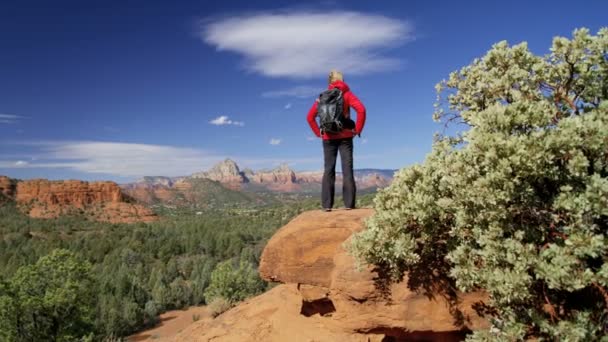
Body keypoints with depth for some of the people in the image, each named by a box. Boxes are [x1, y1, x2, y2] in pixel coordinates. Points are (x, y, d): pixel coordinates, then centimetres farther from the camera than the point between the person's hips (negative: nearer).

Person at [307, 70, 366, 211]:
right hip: (345, 136, -2)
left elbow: (310, 117, 6)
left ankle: (327, 205, 0)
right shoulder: (347, 94, 2)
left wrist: (318, 132, 9)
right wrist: (357, 129, -5)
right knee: (347, 169, 0)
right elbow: (361, 109, -12)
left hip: (328, 137, 2)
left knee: (328, 170, 4)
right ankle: (349, 203, -3)